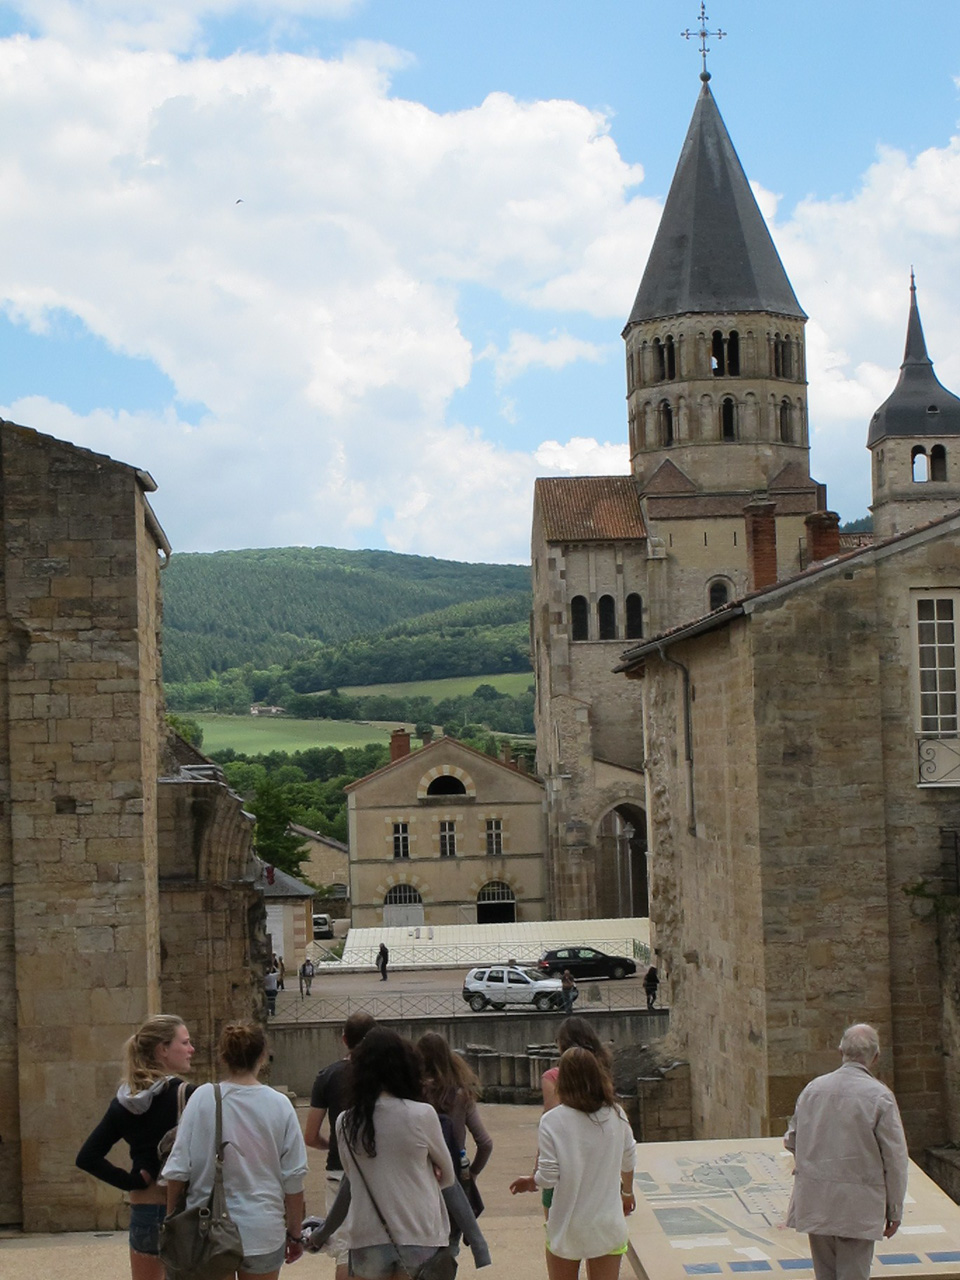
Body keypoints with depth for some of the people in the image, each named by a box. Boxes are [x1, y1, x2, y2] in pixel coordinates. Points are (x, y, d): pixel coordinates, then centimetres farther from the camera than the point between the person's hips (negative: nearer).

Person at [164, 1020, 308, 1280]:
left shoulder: (202, 1098, -7)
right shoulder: (279, 1105, -6)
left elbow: (178, 1170, -5)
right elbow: (293, 1178, -2)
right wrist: (294, 1233, 10)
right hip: (262, 1231, 0)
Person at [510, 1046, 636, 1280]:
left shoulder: (552, 1120, -15)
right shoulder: (616, 1116, -4)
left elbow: (548, 1177, -15)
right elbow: (629, 1160, 12)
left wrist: (528, 1183, 8)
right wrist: (627, 1192, 31)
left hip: (567, 1225, -2)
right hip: (609, 1225, 2)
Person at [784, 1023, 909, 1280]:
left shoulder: (813, 1088, 2)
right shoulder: (879, 1097, -11)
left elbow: (791, 1140, 13)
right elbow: (895, 1158, -9)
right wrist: (895, 1210, 1)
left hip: (815, 1201, 4)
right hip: (857, 1205, -4)